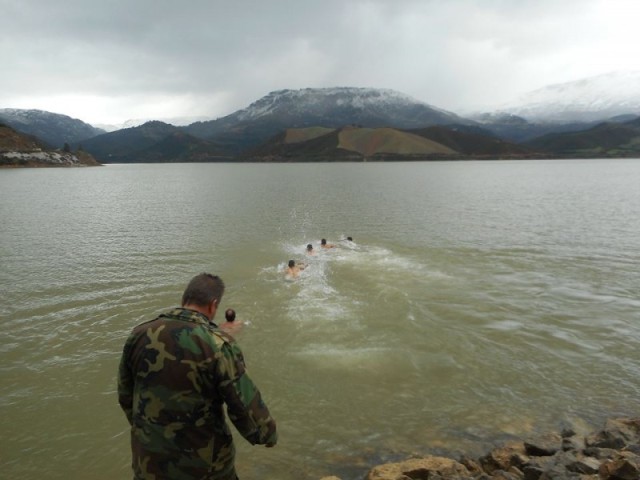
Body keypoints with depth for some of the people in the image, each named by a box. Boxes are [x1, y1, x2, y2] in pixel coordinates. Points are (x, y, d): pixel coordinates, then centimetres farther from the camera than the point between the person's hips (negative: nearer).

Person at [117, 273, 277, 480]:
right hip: (204, 463, -4)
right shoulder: (218, 345, -22)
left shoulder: (139, 335, -6)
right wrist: (268, 435, 1)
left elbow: (125, 395, 7)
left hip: (148, 459, 4)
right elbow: (247, 407, -19)